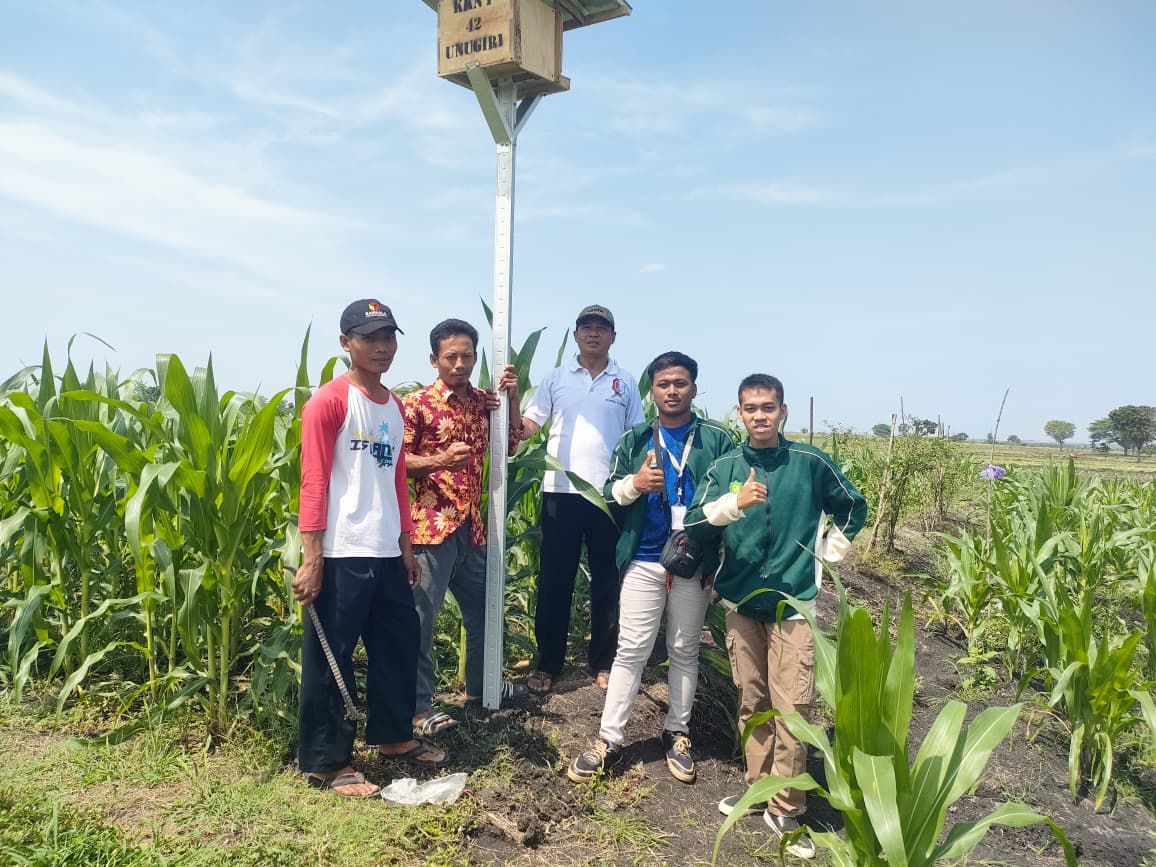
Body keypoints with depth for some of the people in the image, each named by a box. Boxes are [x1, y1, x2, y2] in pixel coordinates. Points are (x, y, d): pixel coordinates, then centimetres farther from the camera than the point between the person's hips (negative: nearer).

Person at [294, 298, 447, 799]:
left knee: (399, 643, 18)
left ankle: (393, 735, 36)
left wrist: (405, 546, 18)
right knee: (330, 658, 4)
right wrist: (311, 558, -16)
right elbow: (313, 482, -12)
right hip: (341, 555, -8)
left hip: (386, 553, 8)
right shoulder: (329, 401, -8)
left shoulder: (395, 407, 14)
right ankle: (325, 762, 18)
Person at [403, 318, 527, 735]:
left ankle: (479, 684, 37)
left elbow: (511, 445, 15)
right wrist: (438, 460, -24)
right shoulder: (416, 403, -8)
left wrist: (513, 397, 5)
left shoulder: (484, 401, 11)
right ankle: (419, 705, 11)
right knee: (421, 616, -1)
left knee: (482, 607, 19)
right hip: (432, 524, -7)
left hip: (472, 525, 7)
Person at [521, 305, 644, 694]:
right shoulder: (556, 378, 7)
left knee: (607, 580, 9)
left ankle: (603, 663, 23)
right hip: (560, 492, 0)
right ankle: (548, 663, 18)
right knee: (554, 580, 6)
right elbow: (526, 427, 1)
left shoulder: (626, 383, 8)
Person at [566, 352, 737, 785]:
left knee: (685, 652, 13)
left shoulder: (718, 440, 1)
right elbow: (610, 493, 5)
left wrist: (722, 564, -5)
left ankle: (677, 734, 27)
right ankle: (609, 740, 12)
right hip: (644, 562, 0)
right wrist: (634, 483, -17)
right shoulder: (634, 439, 5)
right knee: (631, 651, 4)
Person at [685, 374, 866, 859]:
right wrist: (732, 504, -26)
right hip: (740, 602, 2)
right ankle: (759, 787, 30)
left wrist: (828, 553, 3)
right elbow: (695, 528, -10)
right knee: (753, 704, 14)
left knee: (792, 710, -3)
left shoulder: (810, 463, -4)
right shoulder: (725, 468, 0)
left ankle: (785, 810, 11)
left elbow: (854, 509, 11)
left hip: (792, 603, -2)